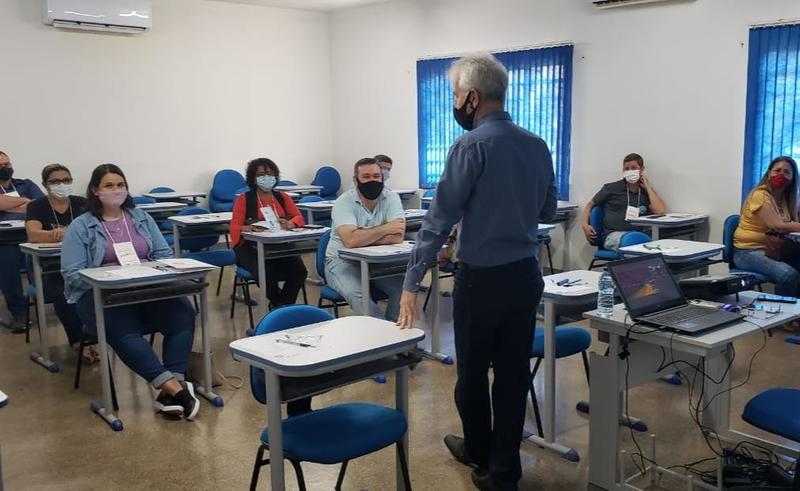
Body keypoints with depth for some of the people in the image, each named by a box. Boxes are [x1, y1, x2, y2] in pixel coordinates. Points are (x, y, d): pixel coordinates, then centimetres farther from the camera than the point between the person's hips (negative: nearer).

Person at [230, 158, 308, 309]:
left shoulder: (283, 197, 16)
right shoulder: (244, 199, 5)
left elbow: (299, 217, 6)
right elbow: (234, 228, -3)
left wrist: (289, 224, -18)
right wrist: (247, 228, -27)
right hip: (250, 248, -3)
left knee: (299, 270, -26)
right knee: (266, 273, -33)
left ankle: (284, 305, -4)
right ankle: (279, 305, -3)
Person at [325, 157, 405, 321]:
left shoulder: (391, 198, -5)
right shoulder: (344, 202, -13)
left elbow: (397, 237, -19)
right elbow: (350, 240, -29)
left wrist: (363, 237, -21)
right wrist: (385, 229, -20)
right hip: (343, 261, -3)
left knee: (403, 286, -21)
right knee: (358, 296, -31)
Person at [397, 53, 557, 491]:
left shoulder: (471, 146, -15)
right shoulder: (537, 146, 4)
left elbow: (439, 220, -17)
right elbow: (547, 211, 15)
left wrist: (411, 283, -14)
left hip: (482, 278, -6)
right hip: (526, 275, 6)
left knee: (473, 372, 15)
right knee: (513, 373, 12)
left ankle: (480, 453, 35)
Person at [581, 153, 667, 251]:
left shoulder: (646, 192, 18)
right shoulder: (611, 188, 15)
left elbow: (660, 211, 1)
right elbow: (590, 205, 22)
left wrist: (648, 187, 10)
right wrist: (585, 225, 4)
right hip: (613, 234, -2)